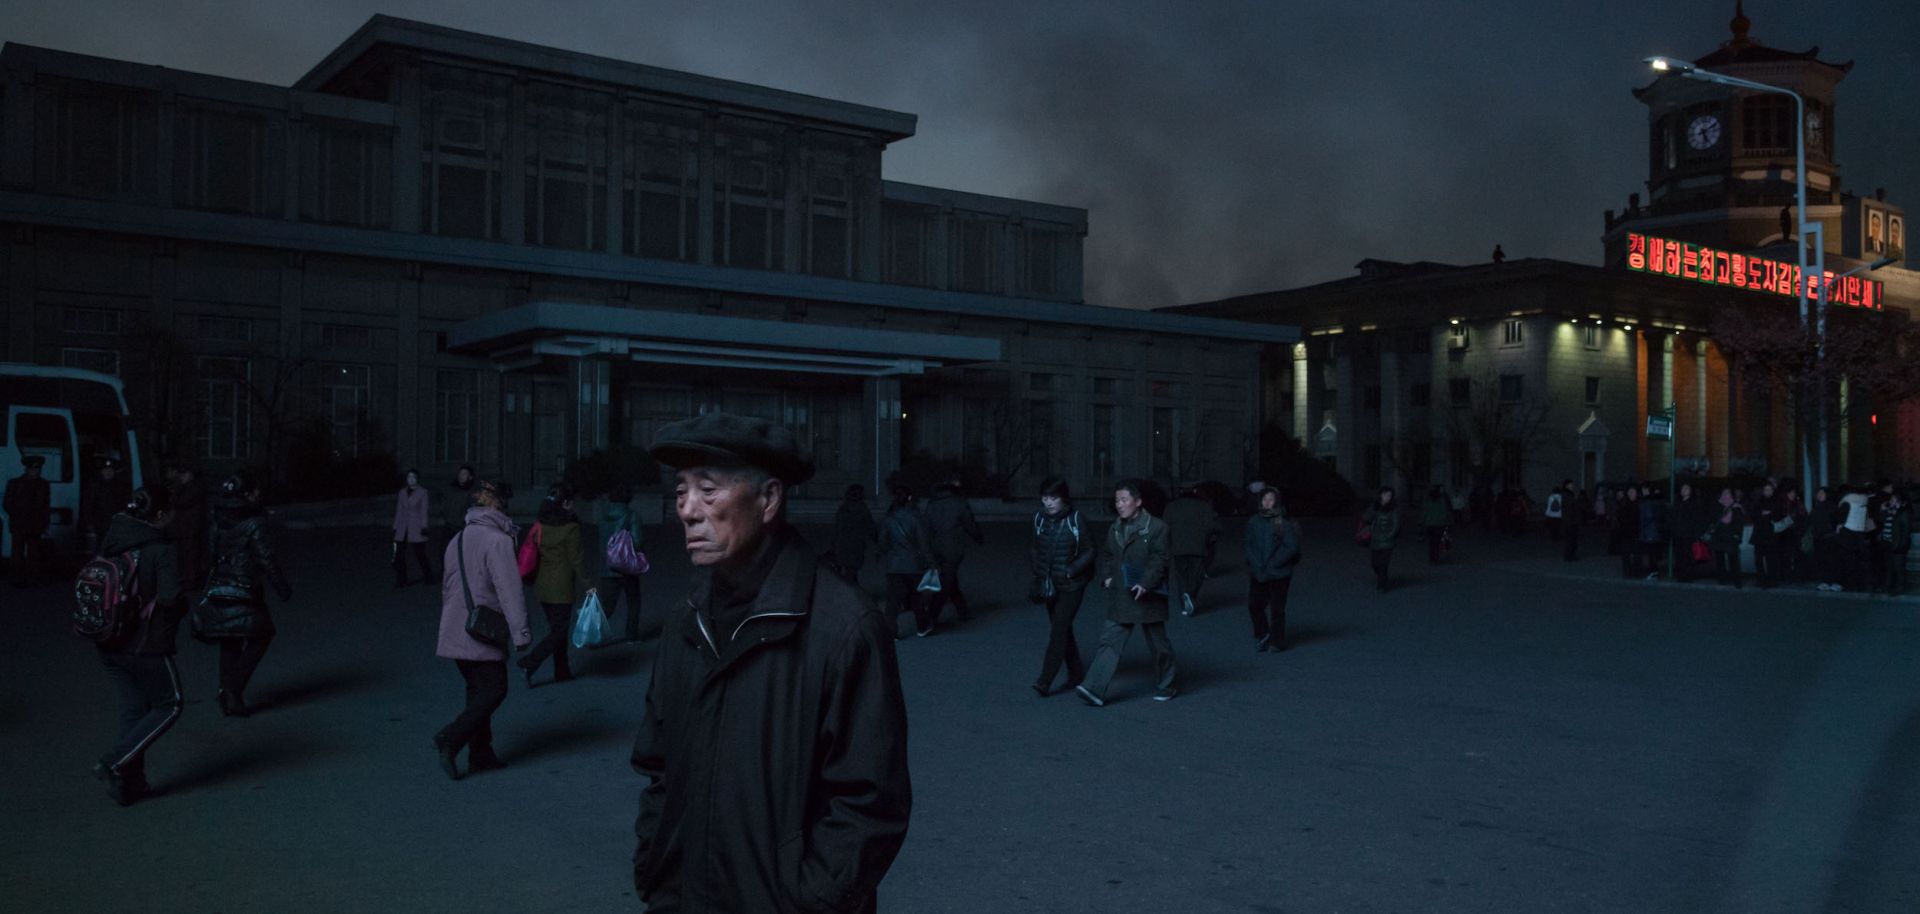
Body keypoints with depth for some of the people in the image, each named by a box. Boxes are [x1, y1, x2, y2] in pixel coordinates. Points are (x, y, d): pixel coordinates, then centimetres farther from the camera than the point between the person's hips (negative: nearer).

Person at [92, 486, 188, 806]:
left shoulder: (111, 543, 2)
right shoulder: (161, 551, -19)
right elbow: (171, 597, -26)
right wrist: (183, 604, -6)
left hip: (110, 645, 7)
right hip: (147, 647, -7)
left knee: (134, 709, 17)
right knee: (168, 705, 11)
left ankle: (128, 783, 20)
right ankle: (115, 763, 1)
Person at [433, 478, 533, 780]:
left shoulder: (457, 540, 13)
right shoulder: (498, 540, -14)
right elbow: (509, 590, -19)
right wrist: (521, 631, -17)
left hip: (455, 633, 8)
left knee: (478, 691, 15)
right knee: (493, 690, 0)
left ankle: (481, 755, 17)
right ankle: (450, 739, -12)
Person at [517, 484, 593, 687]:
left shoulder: (540, 525, 5)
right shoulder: (570, 527, -13)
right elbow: (576, 559, -12)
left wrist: (535, 580, 20)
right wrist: (588, 584, -5)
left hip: (542, 585, 7)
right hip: (562, 588, -7)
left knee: (556, 628, 16)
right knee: (559, 630, 0)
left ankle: (562, 671, 23)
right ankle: (529, 664, -13)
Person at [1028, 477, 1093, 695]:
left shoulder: (1075, 520, -11)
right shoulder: (1039, 519, 2)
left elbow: (1089, 551, -7)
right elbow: (1033, 548, 16)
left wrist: (1070, 571, -16)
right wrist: (1036, 569, 1)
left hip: (1071, 585, -5)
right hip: (1049, 585, 5)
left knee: (1058, 630, -11)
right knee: (1063, 630, 14)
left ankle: (1045, 681, -11)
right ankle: (1076, 673, 29)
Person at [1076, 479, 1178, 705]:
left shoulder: (1156, 527, -9)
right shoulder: (1115, 529, 9)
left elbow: (1160, 559, -14)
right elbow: (1105, 555, 20)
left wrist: (1145, 583, -24)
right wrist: (1106, 577, 3)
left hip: (1147, 598, -4)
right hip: (1119, 598, 4)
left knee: (1158, 644, 11)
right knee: (1109, 642, -5)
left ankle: (1165, 687, 29)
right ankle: (1095, 689, -11)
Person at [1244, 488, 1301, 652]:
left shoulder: (1284, 522, -8)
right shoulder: (1254, 521, 5)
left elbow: (1291, 547, -10)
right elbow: (1249, 545, 6)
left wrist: (1272, 565, -11)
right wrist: (1258, 566, -6)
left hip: (1279, 573, -4)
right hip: (1257, 573, 4)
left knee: (1277, 608, 2)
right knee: (1254, 605, 4)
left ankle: (1277, 642, 16)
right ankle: (1262, 636, 25)